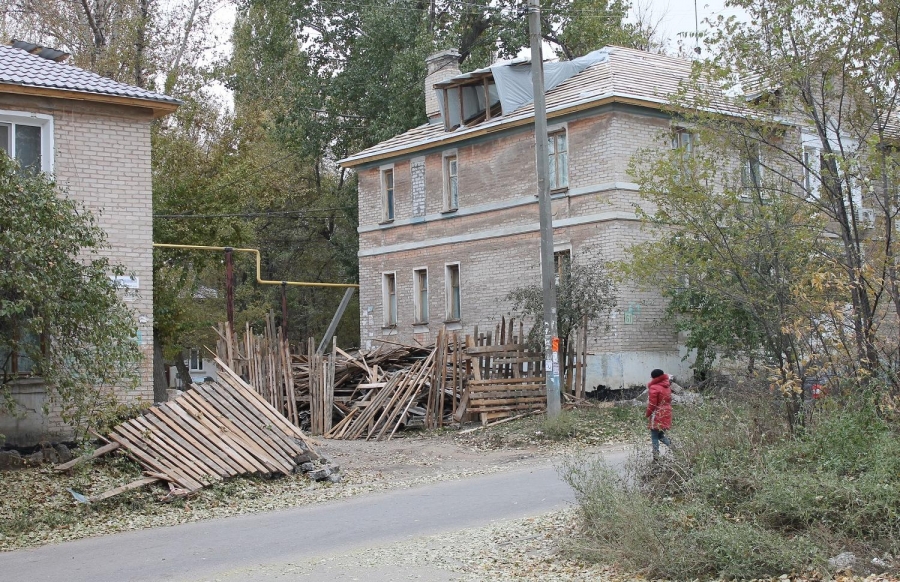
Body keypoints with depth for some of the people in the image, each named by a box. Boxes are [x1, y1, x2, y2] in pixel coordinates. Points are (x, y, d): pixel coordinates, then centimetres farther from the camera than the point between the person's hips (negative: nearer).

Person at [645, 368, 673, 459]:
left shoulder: (654, 388, -16)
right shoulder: (667, 387, 9)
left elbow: (652, 404, -16)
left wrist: (647, 414, -2)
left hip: (657, 417, -8)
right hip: (666, 416, 8)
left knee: (654, 436, 0)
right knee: (660, 435, 20)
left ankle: (656, 455, -2)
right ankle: (672, 446, 6)